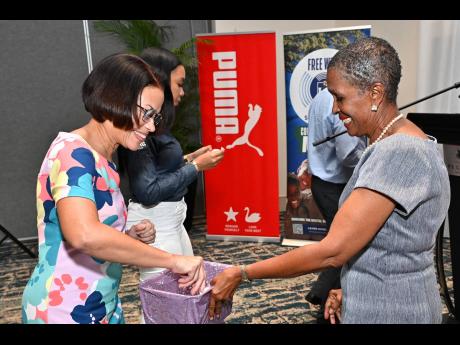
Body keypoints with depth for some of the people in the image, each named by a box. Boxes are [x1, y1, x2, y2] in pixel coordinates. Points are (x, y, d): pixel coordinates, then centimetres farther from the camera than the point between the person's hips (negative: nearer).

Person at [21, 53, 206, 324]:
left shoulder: (103, 161, 7)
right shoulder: (72, 153, -19)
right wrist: (173, 260, -31)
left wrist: (130, 237, -3)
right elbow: (84, 235, -37)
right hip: (63, 311, -8)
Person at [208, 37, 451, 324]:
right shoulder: (403, 144, 6)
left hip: (386, 311, -8)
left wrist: (241, 275, -22)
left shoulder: (398, 154, -26)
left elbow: (331, 252, -28)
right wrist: (351, 290, 6)